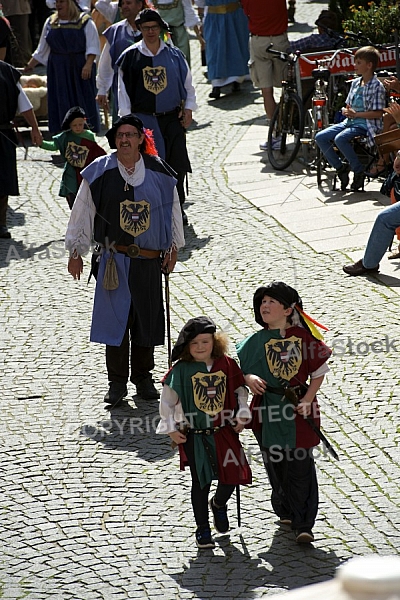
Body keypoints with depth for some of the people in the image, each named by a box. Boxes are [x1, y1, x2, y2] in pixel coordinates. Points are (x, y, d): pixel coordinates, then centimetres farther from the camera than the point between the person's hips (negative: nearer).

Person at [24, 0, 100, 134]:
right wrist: (29, 66, 15)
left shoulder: (85, 21, -2)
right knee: (61, 103, 1)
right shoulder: (50, 23, 11)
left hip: (80, 68, -4)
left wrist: (88, 64, -21)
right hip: (58, 71, 4)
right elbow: (41, 50, 18)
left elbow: (93, 46, -8)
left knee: (84, 102, -2)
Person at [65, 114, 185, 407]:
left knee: (147, 318, 8)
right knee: (115, 319, -1)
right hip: (114, 260, -2)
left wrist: (173, 246, 12)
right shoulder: (99, 173, -3)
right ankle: (117, 382, 9)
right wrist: (76, 252, 4)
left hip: (149, 261, 2)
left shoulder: (158, 172, 1)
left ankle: (143, 377, 23)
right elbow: (82, 213, 3)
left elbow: (173, 209, 13)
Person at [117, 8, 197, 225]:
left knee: (177, 164, 2)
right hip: (144, 119, -1)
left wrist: (188, 109, 4)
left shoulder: (174, 55, 4)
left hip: (173, 118, 1)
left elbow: (187, 83, 12)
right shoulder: (130, 57, 1)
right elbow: (123, 90, 4)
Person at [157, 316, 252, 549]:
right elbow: (168, 399, -3)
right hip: (194, 436, -2)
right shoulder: (181, 370, -9)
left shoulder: (227, 365, -2)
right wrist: (171, 429, -4)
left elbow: (240, 391, 10)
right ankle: (203, 530, 18)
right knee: (201, 482, 5)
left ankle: (219, 504, 34)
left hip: (224, 433, 2)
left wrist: (242, 416, 2)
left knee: (233, 475, -1)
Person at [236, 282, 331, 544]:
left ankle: (303, 524, 0)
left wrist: (307, 400, -9)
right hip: (269, 411, 2)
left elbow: (319, 371, 2)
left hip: (300, 409, -2)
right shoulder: (256, 341, 0)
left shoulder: (303, 337, -4)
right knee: (276, 466, 12)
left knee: (301, 467, -3)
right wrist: (249, 378, -20)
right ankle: (286, 510, 33)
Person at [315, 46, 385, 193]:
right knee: (320, 137, -7)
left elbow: (378, 113, -15)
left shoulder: (377, 86, -10)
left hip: (366, 124, -8)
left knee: (340, 139, -33)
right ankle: (340, 167, 4)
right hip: (350, 122, 8)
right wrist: (346, 111, -1)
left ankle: (359, 171, -17)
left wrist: (355, 114, -16)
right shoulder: (355, 83, 15)